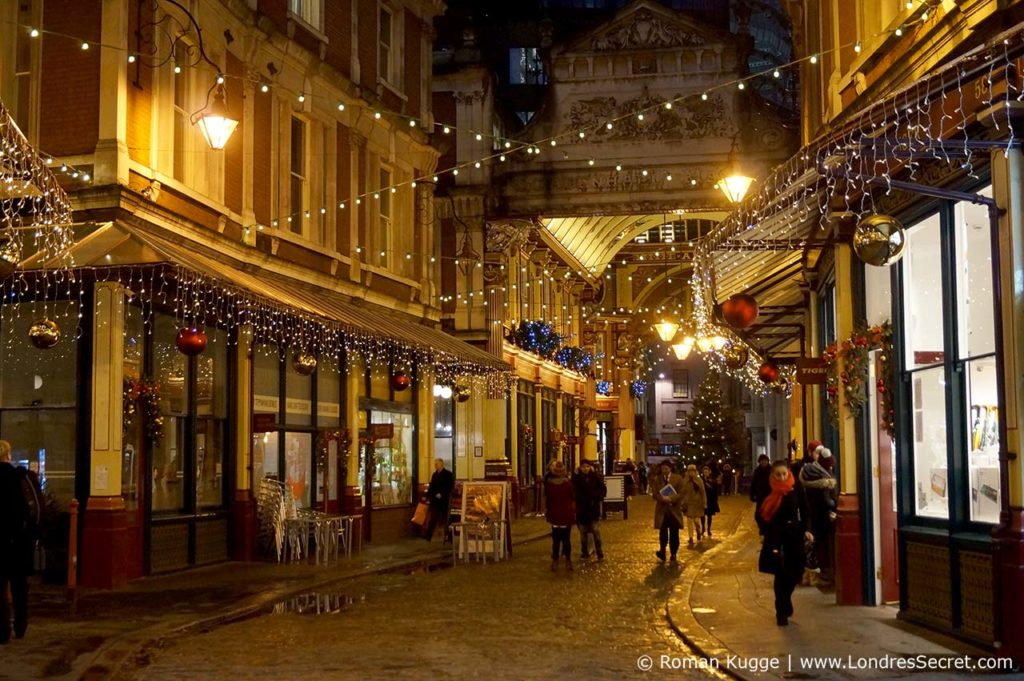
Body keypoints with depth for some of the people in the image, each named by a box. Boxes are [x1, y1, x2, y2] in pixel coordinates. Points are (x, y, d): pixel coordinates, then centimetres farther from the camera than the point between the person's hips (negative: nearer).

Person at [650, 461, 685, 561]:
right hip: (662, 509, 0)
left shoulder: (678, 478, 3)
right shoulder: (656, 479, 5)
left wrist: (671, 499, -18)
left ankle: (673, 554, 13)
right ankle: (662, 552, -8)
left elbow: (681, 493, -3)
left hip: (674, 509, 0)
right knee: (663, 532, -7)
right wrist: (663, 498, -19)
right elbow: (654, 494, 0)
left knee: (674, 533, 5)